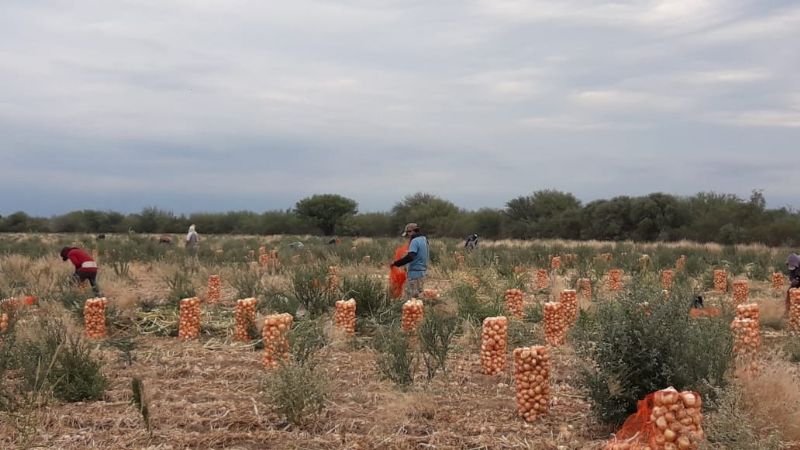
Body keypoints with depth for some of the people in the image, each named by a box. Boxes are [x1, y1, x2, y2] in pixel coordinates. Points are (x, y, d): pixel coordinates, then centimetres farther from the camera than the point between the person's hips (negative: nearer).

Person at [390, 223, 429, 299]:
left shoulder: (415, 241, -16)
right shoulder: (423, 239, 13)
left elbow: (410, 257, -27)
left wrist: (396, 263, -23)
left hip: (415, 273, -9)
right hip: (422, 272, 9)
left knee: (411, 298, -6)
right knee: (418, 297, 14)